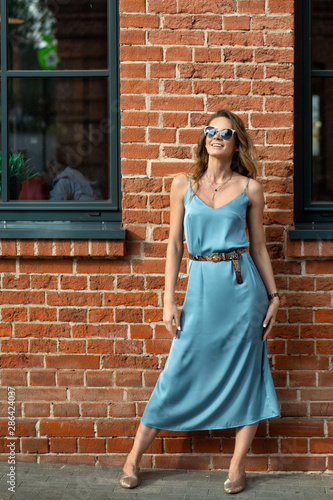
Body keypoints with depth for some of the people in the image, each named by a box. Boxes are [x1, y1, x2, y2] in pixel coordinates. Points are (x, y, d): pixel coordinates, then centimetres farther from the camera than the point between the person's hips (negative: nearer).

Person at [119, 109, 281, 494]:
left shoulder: (249, 188, 4)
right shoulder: (183, 184, 5)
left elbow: (258, 246, 9)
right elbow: (174, 244, 5)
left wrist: (273, 295, 6)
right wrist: (169, 300, 1)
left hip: (242, 285, 0)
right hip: (201, 286, 0)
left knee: (243, 372, 4)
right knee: (180, 372, 2)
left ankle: (237, 465, 17)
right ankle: (134, 456, 15)